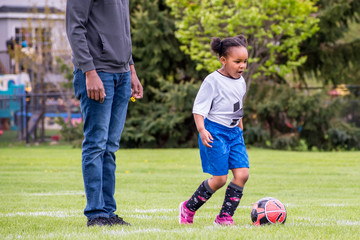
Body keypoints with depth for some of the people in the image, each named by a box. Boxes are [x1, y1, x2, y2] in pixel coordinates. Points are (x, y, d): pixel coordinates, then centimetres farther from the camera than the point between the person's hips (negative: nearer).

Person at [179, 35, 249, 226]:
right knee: (220, 178, -9)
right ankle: (188, 208, 11)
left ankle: (225, 216, 2)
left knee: (242, 173, -7)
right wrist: (202, 130, -26)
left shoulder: (240, 82, 11)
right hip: (215, 132, -7)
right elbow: (199, 108, -13)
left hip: (234, 133, 7)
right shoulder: (213, 81, -11)